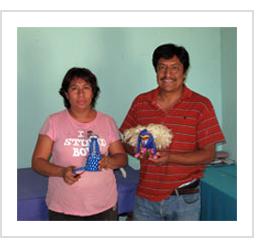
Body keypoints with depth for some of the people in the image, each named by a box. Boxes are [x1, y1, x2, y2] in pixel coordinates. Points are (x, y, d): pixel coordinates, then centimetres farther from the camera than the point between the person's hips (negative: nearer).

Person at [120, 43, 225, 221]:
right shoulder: (141, 102, 2)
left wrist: (170, 157, -21)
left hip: (184, 199, -2)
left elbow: (208, 154, -9)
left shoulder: (201, 105, -7)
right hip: (145, 196, 3)